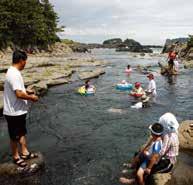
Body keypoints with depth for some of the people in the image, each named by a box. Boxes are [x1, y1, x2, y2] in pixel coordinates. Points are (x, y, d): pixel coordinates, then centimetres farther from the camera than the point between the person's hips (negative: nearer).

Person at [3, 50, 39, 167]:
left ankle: (25, 153, 35)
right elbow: (19, 94, -30)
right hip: (14, 112, -10)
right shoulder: (14, 74, -25)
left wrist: (27, 91, 11)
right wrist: (32, 98, -15)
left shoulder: (13, 72, 7)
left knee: (22, 133, 21)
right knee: (15, 136, 9)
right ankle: (16, 157, 26)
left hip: (19, 111, 10)